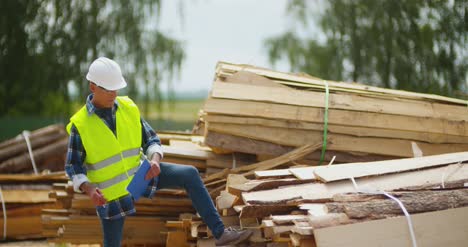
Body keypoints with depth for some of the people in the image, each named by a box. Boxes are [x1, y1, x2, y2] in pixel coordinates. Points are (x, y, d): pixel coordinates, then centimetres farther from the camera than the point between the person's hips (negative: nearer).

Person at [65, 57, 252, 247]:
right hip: (111, 192, -4)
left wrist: (155, 160, -22)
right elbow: (73, 168, -11)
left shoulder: (128, 108, -5)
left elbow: (151, 140, 1)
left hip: (138, 173, 4)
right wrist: (89, 189, -31)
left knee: (189, 174, -11)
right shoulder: (79, 125, -16)